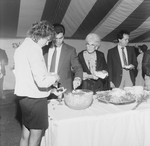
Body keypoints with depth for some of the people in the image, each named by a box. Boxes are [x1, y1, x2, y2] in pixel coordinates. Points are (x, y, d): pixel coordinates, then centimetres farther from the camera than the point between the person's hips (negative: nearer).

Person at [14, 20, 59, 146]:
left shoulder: (21, 47, 9)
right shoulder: (34, 49, -19)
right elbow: (42, 81, -26)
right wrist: (54, 77, -6)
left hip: (24, 97, 9)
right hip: (35, 99, -9)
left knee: (25, 135, 21)